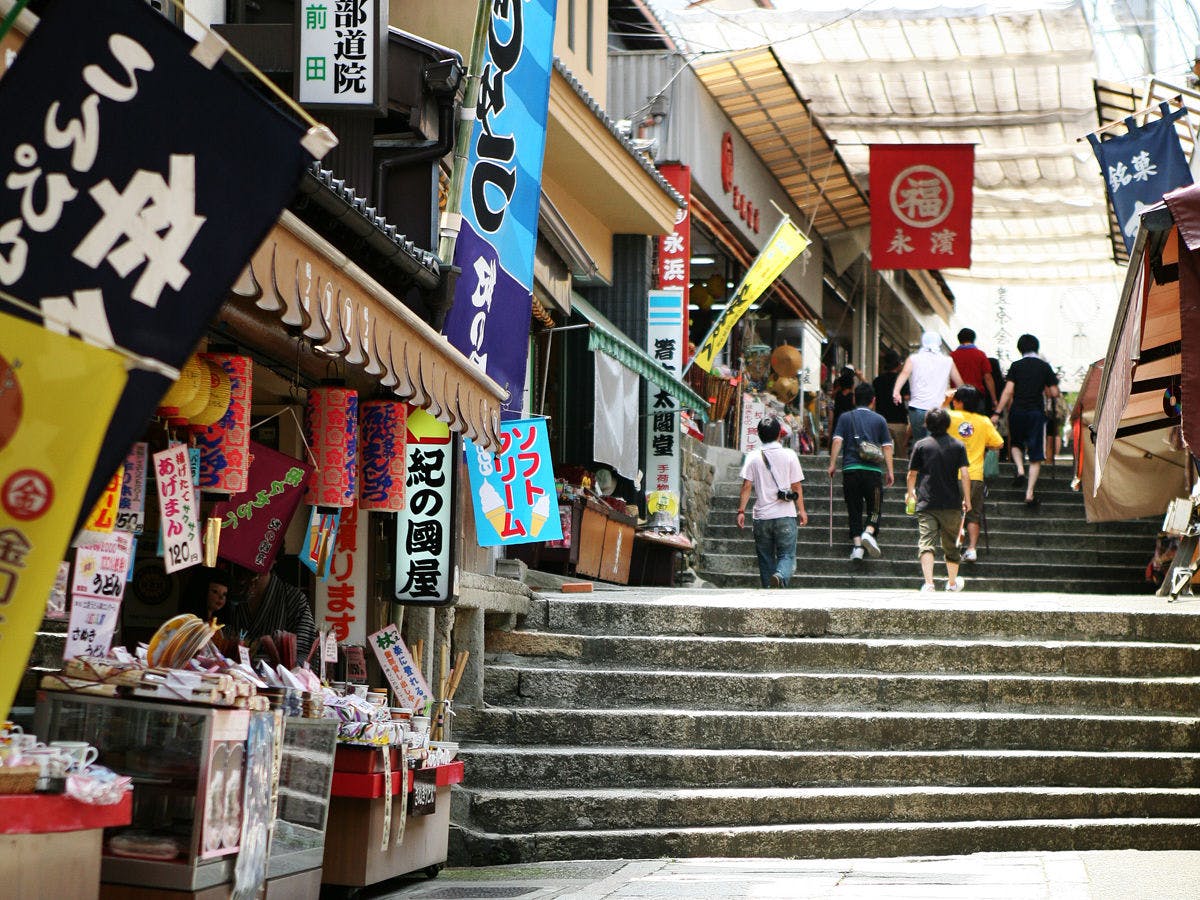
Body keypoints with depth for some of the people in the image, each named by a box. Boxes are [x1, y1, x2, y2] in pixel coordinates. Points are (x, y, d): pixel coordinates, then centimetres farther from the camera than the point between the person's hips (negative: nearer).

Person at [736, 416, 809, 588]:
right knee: (787, 556, -1)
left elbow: (746, 487, -3)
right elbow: (796, 486, 1)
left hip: (761, 516, 2)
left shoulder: (753, 458, 1)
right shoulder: (789, 455, -2)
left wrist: (741, 511, 2)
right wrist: (801, 510, 11)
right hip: (785, 515, -1)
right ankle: (781, 577, -31)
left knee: (765, 559, 12)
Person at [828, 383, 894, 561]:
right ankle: (869, 532, -20)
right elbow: (887, 446, 5)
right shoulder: (879, 419, 9)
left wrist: (832, 464, 2)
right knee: (875, 506, 7)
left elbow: (837, 441, -2)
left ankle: (857, 544, -2)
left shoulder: (845, 418, 9)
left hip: (850, 469, 1)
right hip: (873, 469, -1)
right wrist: (890, 471, 8)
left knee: (854, 509, 7)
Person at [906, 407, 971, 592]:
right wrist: (967, 499, 3)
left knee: (926, 542, -9)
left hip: (926, 502, -2)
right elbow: (964, 474, -4)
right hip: (951, 504, 2)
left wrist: (910, 492, 27)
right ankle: (952, 582, 32)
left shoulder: (921, 445, 2)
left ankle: (928, 583, -26)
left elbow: (912, 474, 8)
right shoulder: (958, 445, 4)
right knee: (950, 544, 17)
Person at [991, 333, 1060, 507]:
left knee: (1016, 444, 26)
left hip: (1017, 411, 0)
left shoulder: (1016, 366, 0)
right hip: (1037, 412, 0)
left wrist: (997, 412, -6)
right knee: (1035, 456, 4)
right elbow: (1054, 393, 2)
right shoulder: (1045, 367, 2)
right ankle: (1029, 494, -2)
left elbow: (1008, 391, -8)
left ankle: (1020, 470, -1)